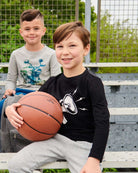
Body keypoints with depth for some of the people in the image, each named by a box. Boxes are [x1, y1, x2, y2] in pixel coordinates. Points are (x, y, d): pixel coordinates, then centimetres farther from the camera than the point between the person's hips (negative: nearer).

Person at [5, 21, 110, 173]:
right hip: (57, 138, 4)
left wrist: (94, 160, -24)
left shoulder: (92, 83, -11)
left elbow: (102, 122, -15)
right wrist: (11, 109, -7)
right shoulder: (53, 83, 5)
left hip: (84, 144, -4)